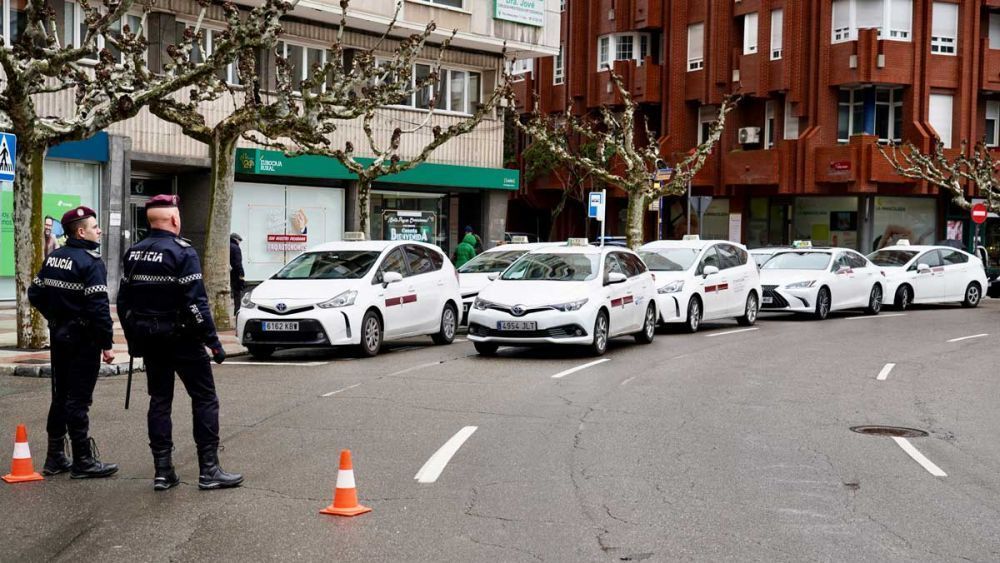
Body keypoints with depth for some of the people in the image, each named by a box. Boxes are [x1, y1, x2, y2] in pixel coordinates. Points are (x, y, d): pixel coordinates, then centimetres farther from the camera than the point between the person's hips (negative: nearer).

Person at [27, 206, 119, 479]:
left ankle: (55, 458, 21)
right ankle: (83, 461, 4)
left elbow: (35, 294, 13)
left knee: (60, 397, 14)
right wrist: (107, 343, -17)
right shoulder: (90, 262, -16)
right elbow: (98, 307, -21)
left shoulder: (52, 258, 8)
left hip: (59, 334, 8)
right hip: (83, 338, -8)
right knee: (78, 400, -3)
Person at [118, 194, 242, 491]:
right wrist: (213, 341, -14)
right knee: (205, 399, 1)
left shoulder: (134, 253, 8)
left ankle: (163, 471, 12)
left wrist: (133, 339, 21)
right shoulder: (182, 252, -14)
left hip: (149, 340, 7)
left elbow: (123, 300, 12)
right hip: (181, 338, -7)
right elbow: (195, 303, -19)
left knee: (159, 399, 12)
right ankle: (209, 470, 0)